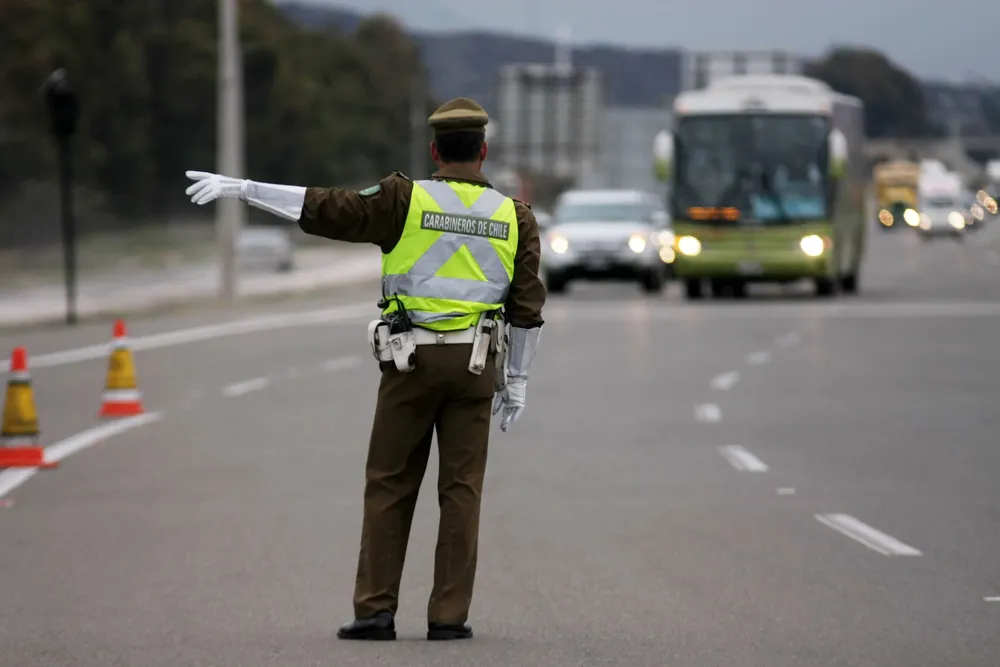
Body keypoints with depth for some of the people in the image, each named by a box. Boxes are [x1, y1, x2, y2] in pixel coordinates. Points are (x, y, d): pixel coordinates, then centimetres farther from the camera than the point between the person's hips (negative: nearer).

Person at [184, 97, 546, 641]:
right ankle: (449, 616, 2)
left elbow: (325, 208, -8)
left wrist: (241, 188, -4)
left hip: (411, 358, -2)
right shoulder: (514, 216, 5)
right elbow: (527, 307, 4)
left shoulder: (407, 200, -4)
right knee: (460, 490, 4)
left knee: (389, 486, 5)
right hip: (475, 364, 2)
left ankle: (376, 611, 3)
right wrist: (516, 380, 12)